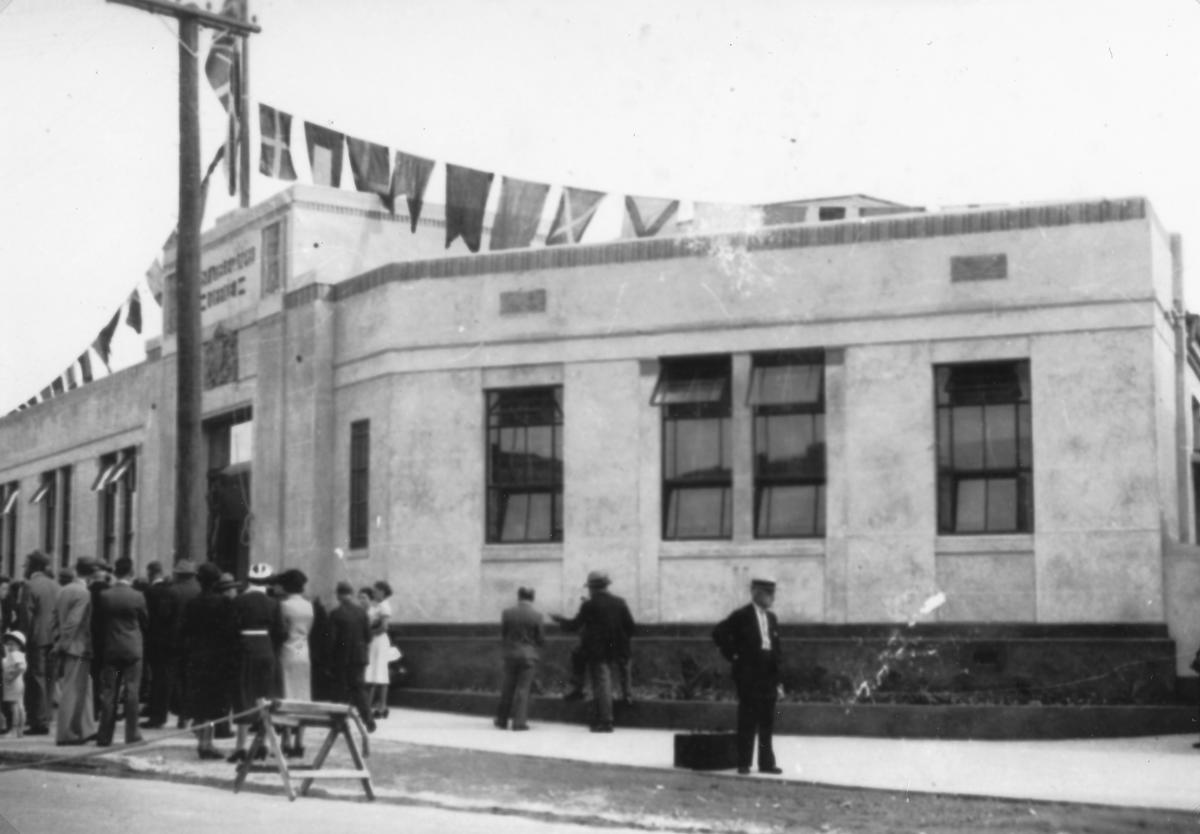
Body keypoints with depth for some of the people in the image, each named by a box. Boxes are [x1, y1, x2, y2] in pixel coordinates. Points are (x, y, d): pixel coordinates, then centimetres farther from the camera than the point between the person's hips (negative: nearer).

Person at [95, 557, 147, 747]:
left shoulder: (104, 596, -4)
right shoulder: (137, 596, -8)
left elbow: (99, 620, 4)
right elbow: (144, 622, 3)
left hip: (110, 648, 2)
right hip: (133, 648, -2)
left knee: (108, 692, 6)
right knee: (131, 692, 3)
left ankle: (105, 736, 6)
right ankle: (131, 734, 5)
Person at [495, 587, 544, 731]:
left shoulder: (507, 613, -4)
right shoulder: (536, 616, -9)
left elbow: (502, 635, 3)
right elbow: (541, 639, -4)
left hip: (511, 654, 2)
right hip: (529, 655, -2)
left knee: (508, 688, 13)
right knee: (523, 688, 2)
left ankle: (502, 720, 20)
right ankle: (519, 721, -1)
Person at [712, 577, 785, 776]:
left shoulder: (771, 618, 14)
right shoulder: (742, 616, -7)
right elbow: (719, 633, -11)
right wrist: (732, 655, -10)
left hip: (768, 675, 6)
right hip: (748, 674, -6)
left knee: (767, 722, 8)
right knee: (747, 721, -3)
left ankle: (766, 762, 14)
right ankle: (744, 763, 3)